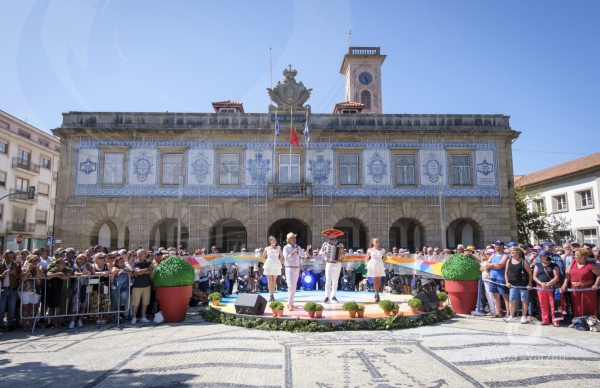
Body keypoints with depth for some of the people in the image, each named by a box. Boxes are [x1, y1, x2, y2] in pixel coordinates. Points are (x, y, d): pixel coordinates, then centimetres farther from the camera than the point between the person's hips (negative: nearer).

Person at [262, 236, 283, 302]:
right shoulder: (267, 248, 5)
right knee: (270, 280, -5)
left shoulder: (278, 248, 7)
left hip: (276, 266, 1)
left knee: (274, 281, 4)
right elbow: (263, 257, 16)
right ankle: (271, 295, -4)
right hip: (269, 266, -1)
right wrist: (268, 261, 5)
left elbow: (282, 256, 16)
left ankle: (272, 294, 13)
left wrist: (278, 261, 6)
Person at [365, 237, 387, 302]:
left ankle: (376, 294, 19)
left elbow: (385, 258, 13)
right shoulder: (370, 250, 1)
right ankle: (377, 294, -3)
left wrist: (381, 262, 6)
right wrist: (369, 264, 1)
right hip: (373, 266, -1)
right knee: (375, 281, -3)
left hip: (380, 266, 1)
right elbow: (366, 259, 8)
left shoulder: (382, 250, 3)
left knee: (378, 281, 6)